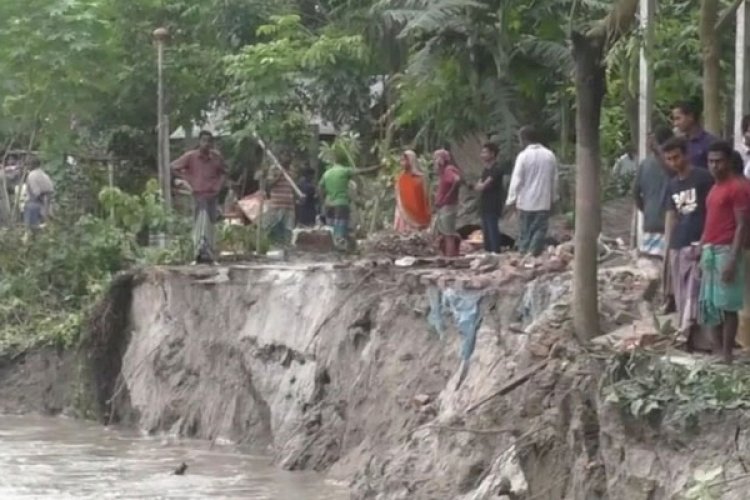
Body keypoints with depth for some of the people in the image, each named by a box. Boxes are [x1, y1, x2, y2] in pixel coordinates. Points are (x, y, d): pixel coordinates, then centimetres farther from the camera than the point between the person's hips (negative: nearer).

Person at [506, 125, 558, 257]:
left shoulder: (523, 156, -9)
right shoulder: (550, 155, 3)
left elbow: (516, 179, -9)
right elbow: (554, 179, 9)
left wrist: (511, 199, -2)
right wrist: (553, 198, 18)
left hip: (526, 202, -2)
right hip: (544, 202, 2)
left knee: (525, 232, 7)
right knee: (540, 231, 3)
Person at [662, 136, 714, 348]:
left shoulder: (703, 177, -5)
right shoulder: (672, 185, 15)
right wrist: (667, 248, 13)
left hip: (698, 242, -7)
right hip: (677, 245, 7)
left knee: (693, 291, -13)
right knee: (681, 293, 7)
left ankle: (687, 334, -18)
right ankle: (686, 335, 11)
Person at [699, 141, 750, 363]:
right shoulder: (715, 187, 17)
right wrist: (701, 250, 16)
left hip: (726, 251, -9)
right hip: (710, 251, 9)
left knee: (727, 305, -6)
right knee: (710, 304, 10)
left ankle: (727, 354, -4)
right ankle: (717, 351, 15)